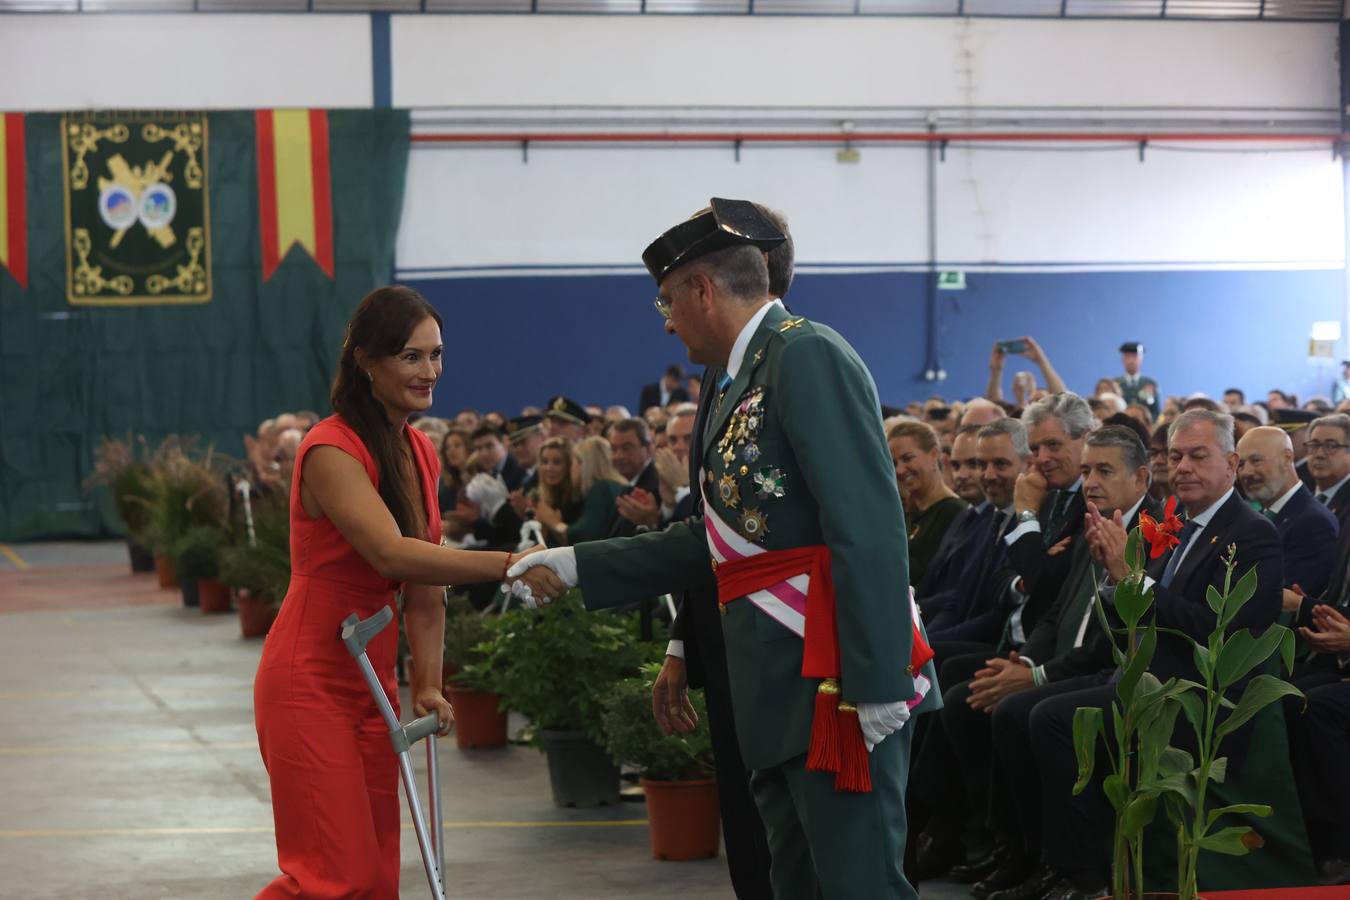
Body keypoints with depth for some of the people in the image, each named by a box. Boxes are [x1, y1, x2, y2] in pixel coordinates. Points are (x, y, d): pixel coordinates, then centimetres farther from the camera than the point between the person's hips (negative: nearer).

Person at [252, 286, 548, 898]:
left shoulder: (420, 453, 9)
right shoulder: (332, 451, -18)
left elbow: (424, 588, 11)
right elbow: (392, 554, -32)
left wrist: (427, 684, 1)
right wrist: (509, 565, -40)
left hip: (372, 679, 8)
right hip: (311, 681, -8)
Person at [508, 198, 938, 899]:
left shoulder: (807, 355, -12)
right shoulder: (742, 383, 17)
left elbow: (870, 526, -20)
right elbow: (717, 541, 22)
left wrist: (878, 683, -23)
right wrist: (576, 566, 22)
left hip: (838, 683, -10)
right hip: (778, 687, 10)